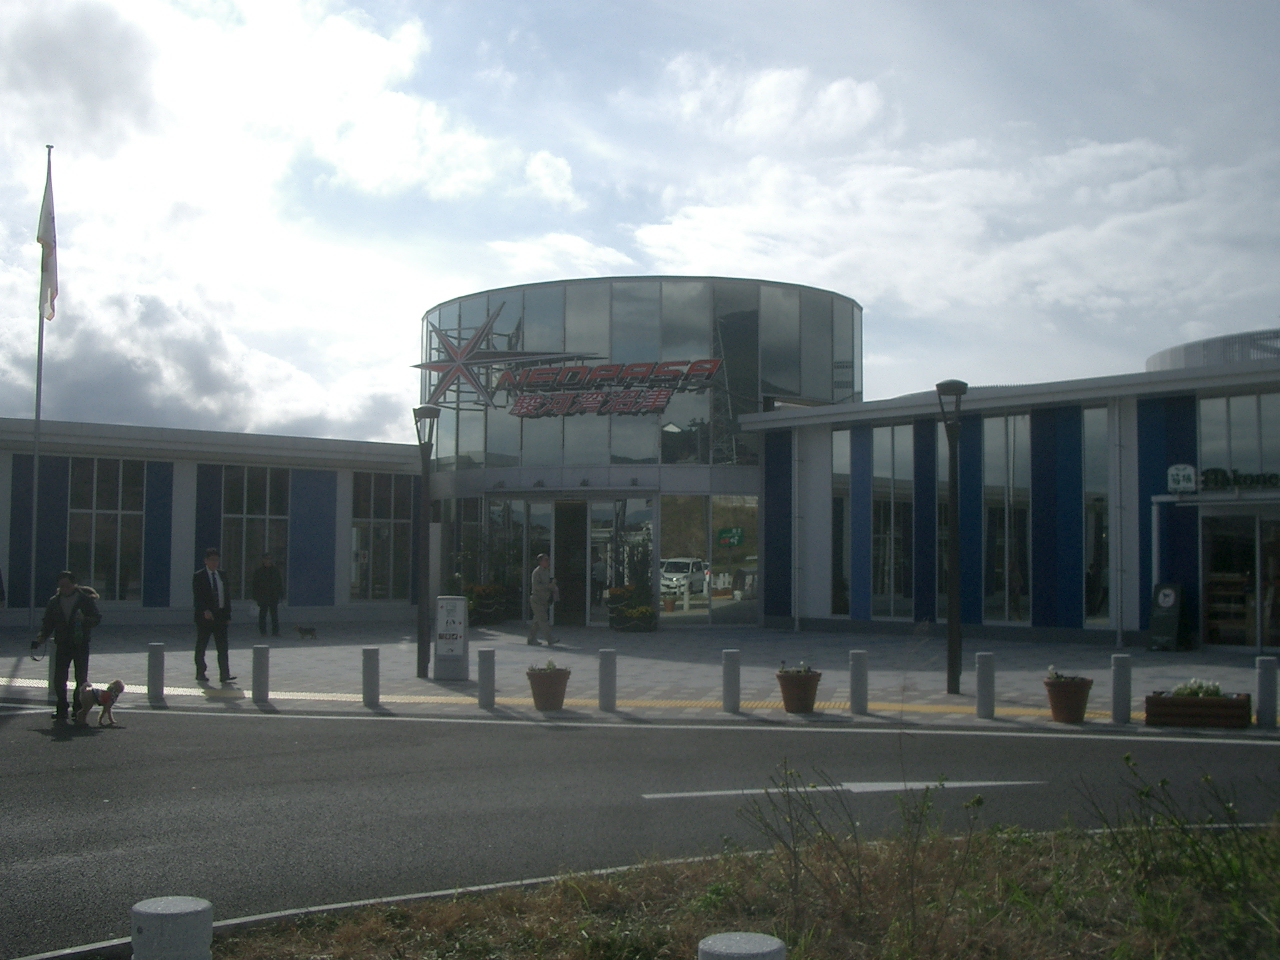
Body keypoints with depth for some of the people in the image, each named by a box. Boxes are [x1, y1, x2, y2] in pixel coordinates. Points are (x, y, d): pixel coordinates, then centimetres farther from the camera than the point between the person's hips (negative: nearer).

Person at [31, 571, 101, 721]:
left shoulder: (86, 599, -1)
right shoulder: (54, 601, 9)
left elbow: (97, 619, -2)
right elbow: (48, 623, 11)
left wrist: (83, 619, -22)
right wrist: (41, 638, -5)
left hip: (81, 645, -3)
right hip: (62, 645, 3)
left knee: (81, 678, -1)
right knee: (59, 679, -2)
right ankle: (62, 709, 9)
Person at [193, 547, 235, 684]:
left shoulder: (222, 577, 13)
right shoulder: (199, 576, -2)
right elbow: (197, 596, -11)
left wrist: (227, 615, 6)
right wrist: (205, 611, -24)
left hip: (220, 616, 4)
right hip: (205, 616, -4)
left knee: (223, 647, -2)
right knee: (201, 646, 5)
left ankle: (224, 675, -4)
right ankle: (200, 674, 14)